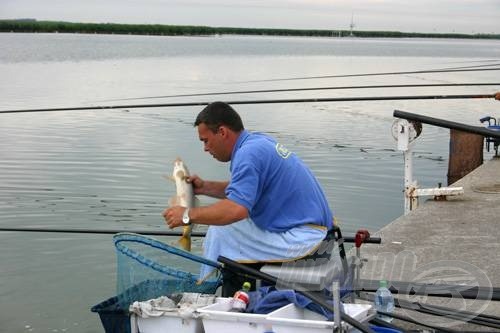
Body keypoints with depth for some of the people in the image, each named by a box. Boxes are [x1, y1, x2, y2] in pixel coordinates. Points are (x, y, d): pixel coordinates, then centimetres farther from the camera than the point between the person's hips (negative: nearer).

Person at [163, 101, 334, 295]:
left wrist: (187, 216, -20)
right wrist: (204, 187, 15)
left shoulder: (248, 153, -19)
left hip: (302, 237, -10)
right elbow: (245, 190, 24)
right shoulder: (258, 141, 10)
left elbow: (236, 209, -31)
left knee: (220, 232, -11)